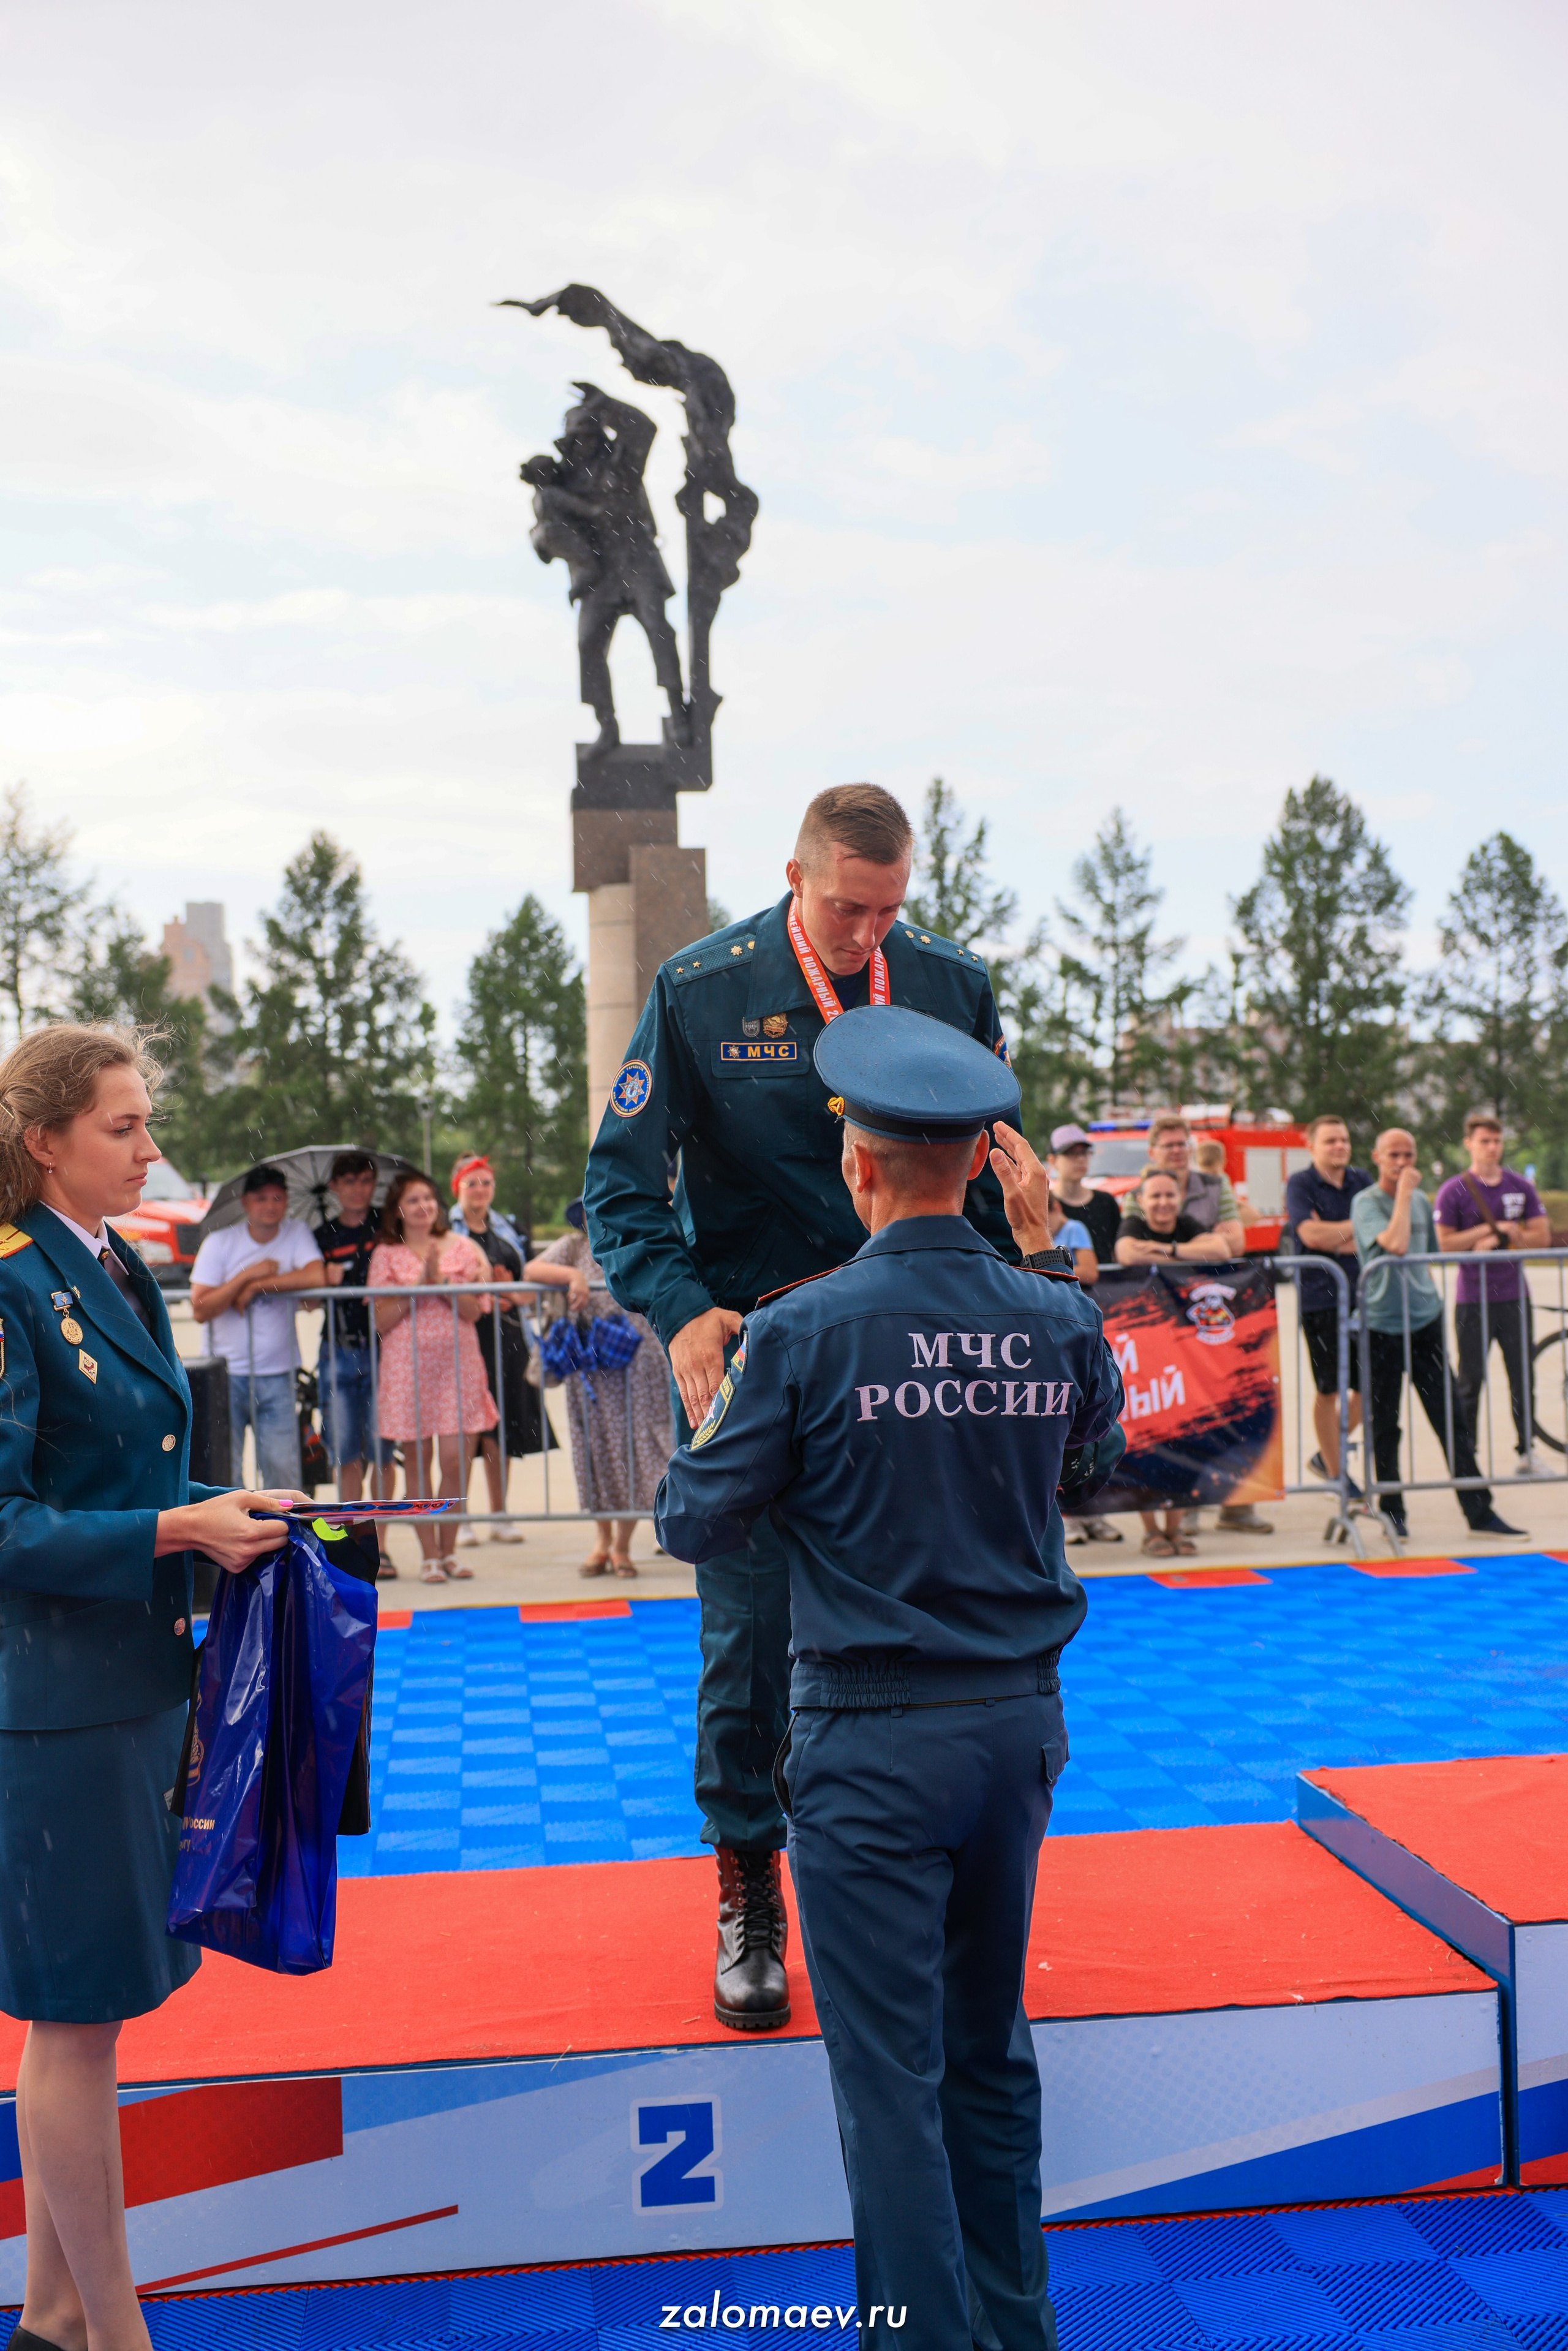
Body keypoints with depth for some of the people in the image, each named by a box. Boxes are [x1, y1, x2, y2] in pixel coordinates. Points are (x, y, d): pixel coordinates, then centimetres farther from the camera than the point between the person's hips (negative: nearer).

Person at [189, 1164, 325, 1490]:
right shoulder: (220, 1243, 0)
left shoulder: (297, 1234, 2)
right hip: (225, 1375, 0)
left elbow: (317, 1277, -18)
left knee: (283, 1469, -2)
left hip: (277, 1377, 0)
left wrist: (258, 1286, -14)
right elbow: (201, 1309, -8)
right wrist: (249, 1275, -15)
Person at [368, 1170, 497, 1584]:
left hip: (457, 1363, 1)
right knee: (417, 1460, 0)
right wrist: (420, 1284, -10)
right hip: (407, 1364, -1)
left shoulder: (462, 1248, 8)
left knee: (456, 1461, -3)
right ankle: (430, 1555, 8)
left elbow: (473, 1311, 0)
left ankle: (449, 1551, 11)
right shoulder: (386, 1255, 5)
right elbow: (381, 1320, -3)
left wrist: (439, 1281, -12)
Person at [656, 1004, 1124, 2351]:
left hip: (873, 1742, -5)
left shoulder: (805, 1332, -16)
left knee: (891, 2071, 7)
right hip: (1022, 1720, 6)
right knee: (992, 2046, 21)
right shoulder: (1056, 1319, -4)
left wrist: (710, 1401, 14)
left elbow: (696, 1524, -7)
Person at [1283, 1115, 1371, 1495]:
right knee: (1328, 1389, 2)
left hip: (1363, 1293, 5)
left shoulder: (1362, 1180, 12)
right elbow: (1310, 1234, -15)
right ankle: (1335, 1473, 14)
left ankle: (1328, 1454, 24)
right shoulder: (1299, 1183, -2)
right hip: (1319, 1296, -5)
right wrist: (1356, 1229, -4)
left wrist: (1334, 1238, -11)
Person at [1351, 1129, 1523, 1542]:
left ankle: (1479, 1511, 5)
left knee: (1451, 1419, 3)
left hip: (1426, 1322, 5)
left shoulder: (1422, 1201, 11)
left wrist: (1430, 1299, 14)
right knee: (1384, 1425, 4)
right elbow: (1395, 1244, -25)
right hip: (1382, 1326, -5)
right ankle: (1391, 1512, 15)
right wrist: (1404, 1192, -17)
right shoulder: (1365, 1202, -8)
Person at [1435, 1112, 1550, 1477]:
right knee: (1470, 1382, 1)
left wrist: (1499, 1239, -11)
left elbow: (1542, 1237, 4)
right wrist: (1496, 1228, -13)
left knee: (1523, 1378, 5)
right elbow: (1445, 1243, -10)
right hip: (1473, 1300, -3)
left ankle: (1526, 1451, 16)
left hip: (1515, 1296, 3)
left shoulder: (1521, 1187, 8)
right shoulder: (1453, 1192, -2)